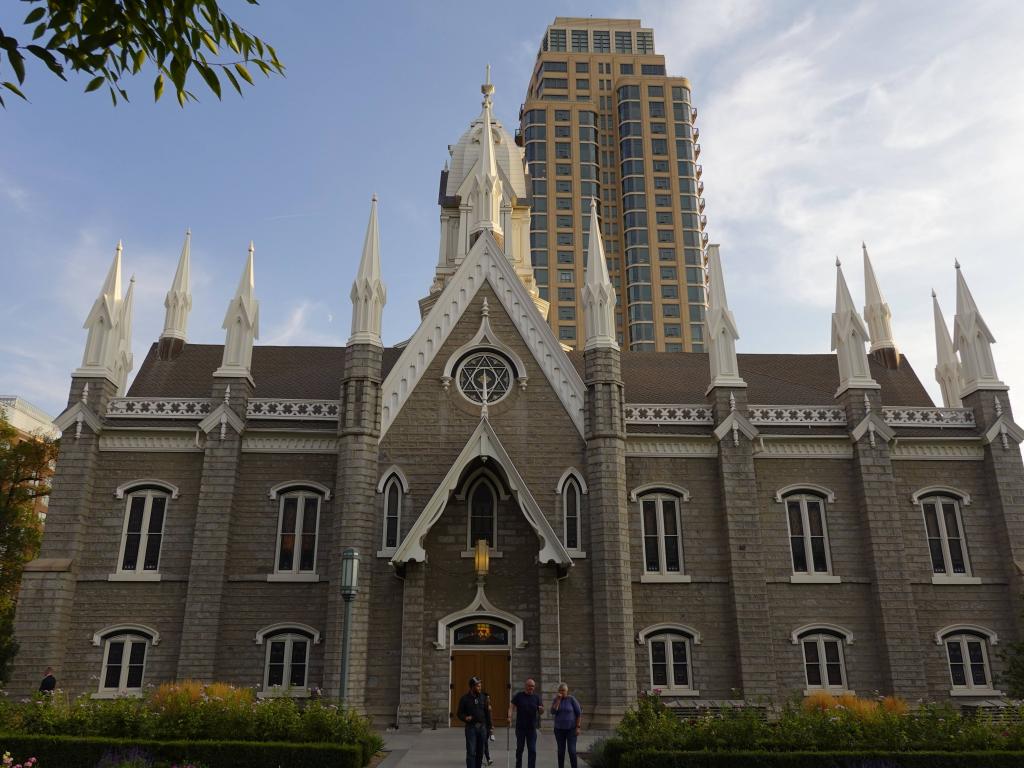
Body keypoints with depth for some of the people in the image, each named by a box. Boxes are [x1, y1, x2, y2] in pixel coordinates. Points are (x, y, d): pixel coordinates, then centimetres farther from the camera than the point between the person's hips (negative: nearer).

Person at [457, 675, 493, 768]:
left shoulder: (483, 697, 5)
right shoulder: (465, 698, -4)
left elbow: (487, 713, 9)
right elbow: (459, 713, 0)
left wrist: (489, 727, 6)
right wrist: (465, 718, -21)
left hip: (482, 727, 3)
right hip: (471, 727, -3)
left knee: (480, 752, 7)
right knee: (471, 752, -7)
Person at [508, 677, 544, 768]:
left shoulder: (536, 697, 3)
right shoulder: (519, 696, -2)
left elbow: (541, 712, 4)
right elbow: (511, 706, -8)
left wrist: (541, 709, -20)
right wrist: (510, 716, -26)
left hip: (532, 728, 1)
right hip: (520, 727, -1)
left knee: (532, 750, -1)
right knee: (519, 749, 11)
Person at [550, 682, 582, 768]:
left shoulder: (572, 699, -9)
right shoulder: (556, 700, 0)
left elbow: (579, 713, -8)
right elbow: (553, 712, -14)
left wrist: (578, 727, -13)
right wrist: (558, 699, -19)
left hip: (571, 729, -3)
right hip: (559, 729, 3)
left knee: (572, 751, -9)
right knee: (561, 751, 5)